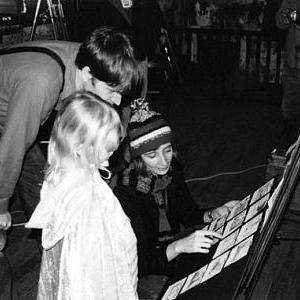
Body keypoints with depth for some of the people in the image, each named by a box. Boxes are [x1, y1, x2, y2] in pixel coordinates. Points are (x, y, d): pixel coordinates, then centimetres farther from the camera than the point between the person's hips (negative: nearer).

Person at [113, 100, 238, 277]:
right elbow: (139, 261, -27)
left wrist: (215, 214, -12)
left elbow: (188, 213, 8)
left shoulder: (172, 169, -8)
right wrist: (179, 246, -42)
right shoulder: (126, 191, -27)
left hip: (171, 246, 7)